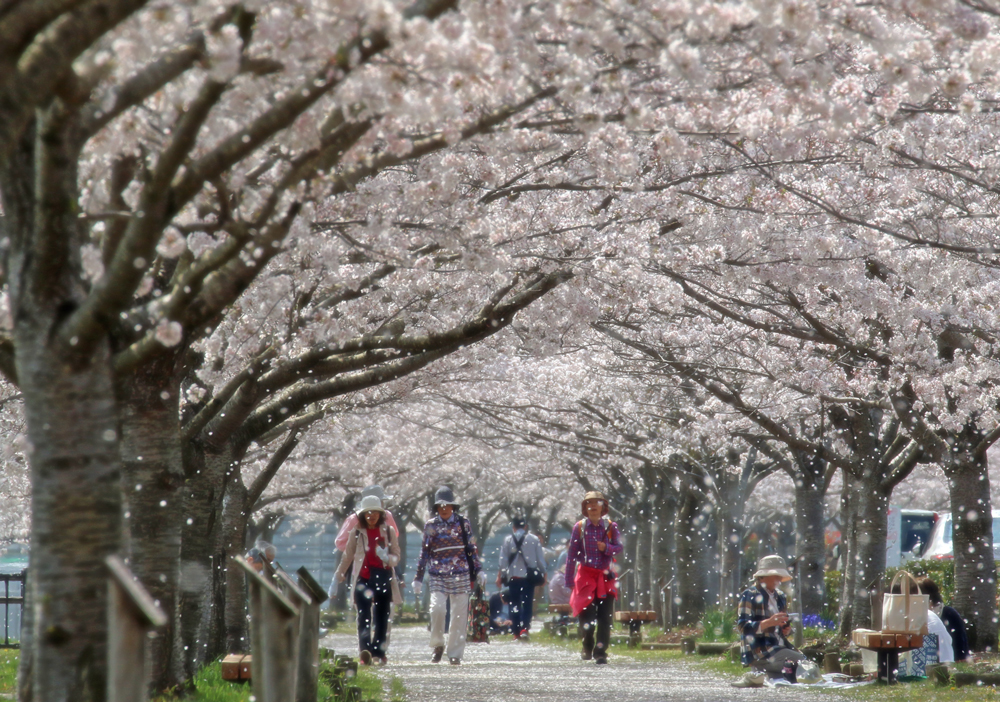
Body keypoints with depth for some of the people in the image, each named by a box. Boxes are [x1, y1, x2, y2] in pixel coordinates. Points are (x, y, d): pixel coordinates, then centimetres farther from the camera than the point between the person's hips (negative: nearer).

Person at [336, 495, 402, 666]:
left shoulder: (388, 532, 7)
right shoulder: (356, 533, 6)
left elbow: (396, 557, 6)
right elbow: (347, 557, 14)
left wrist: (386, 557, -17)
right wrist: (337, 579, 17)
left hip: (383, 578, 2)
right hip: (363, 579, -2)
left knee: (381, 618, 6)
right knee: (363, 616, -15)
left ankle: (378, 652, 17)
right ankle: (365, 651, -29)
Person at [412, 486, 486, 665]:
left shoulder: (463, 524, 6)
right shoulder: (431, 526, 6)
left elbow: (472, 549, 12)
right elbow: (424, 553, 9)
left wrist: (479, 571, 5)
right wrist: (418, 578, 8)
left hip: (460, 576, 1)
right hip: (438, 577, 0)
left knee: (459, 615, -1)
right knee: (437, 608, -20)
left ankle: (455, 653, 8)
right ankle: (437, 645, 1)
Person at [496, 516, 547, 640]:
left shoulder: (508, 540, 1)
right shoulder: (534, 539, 1)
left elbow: (503, 560, 0)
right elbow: (540, 559, 4)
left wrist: (499, 575, 5)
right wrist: (544, 574, 13)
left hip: (513, 576, 0)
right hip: (529, 575, 0)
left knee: (514, 604, 8)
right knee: (527, 603, 0)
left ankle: (516, 631, 5)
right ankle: (524, 628, -18)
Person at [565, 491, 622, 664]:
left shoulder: (611, 527, 5)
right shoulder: (579, 527, 4)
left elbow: (619, 548, -1)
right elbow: (572, 555, 5)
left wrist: (606, 548, -24)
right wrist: (569, 581, 2)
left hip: (605, 577, 0)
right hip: (585, 575, 0)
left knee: (605, 617, -7)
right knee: (586, 616, -1)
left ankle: (600, 652, -5)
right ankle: (588, 648, 19)